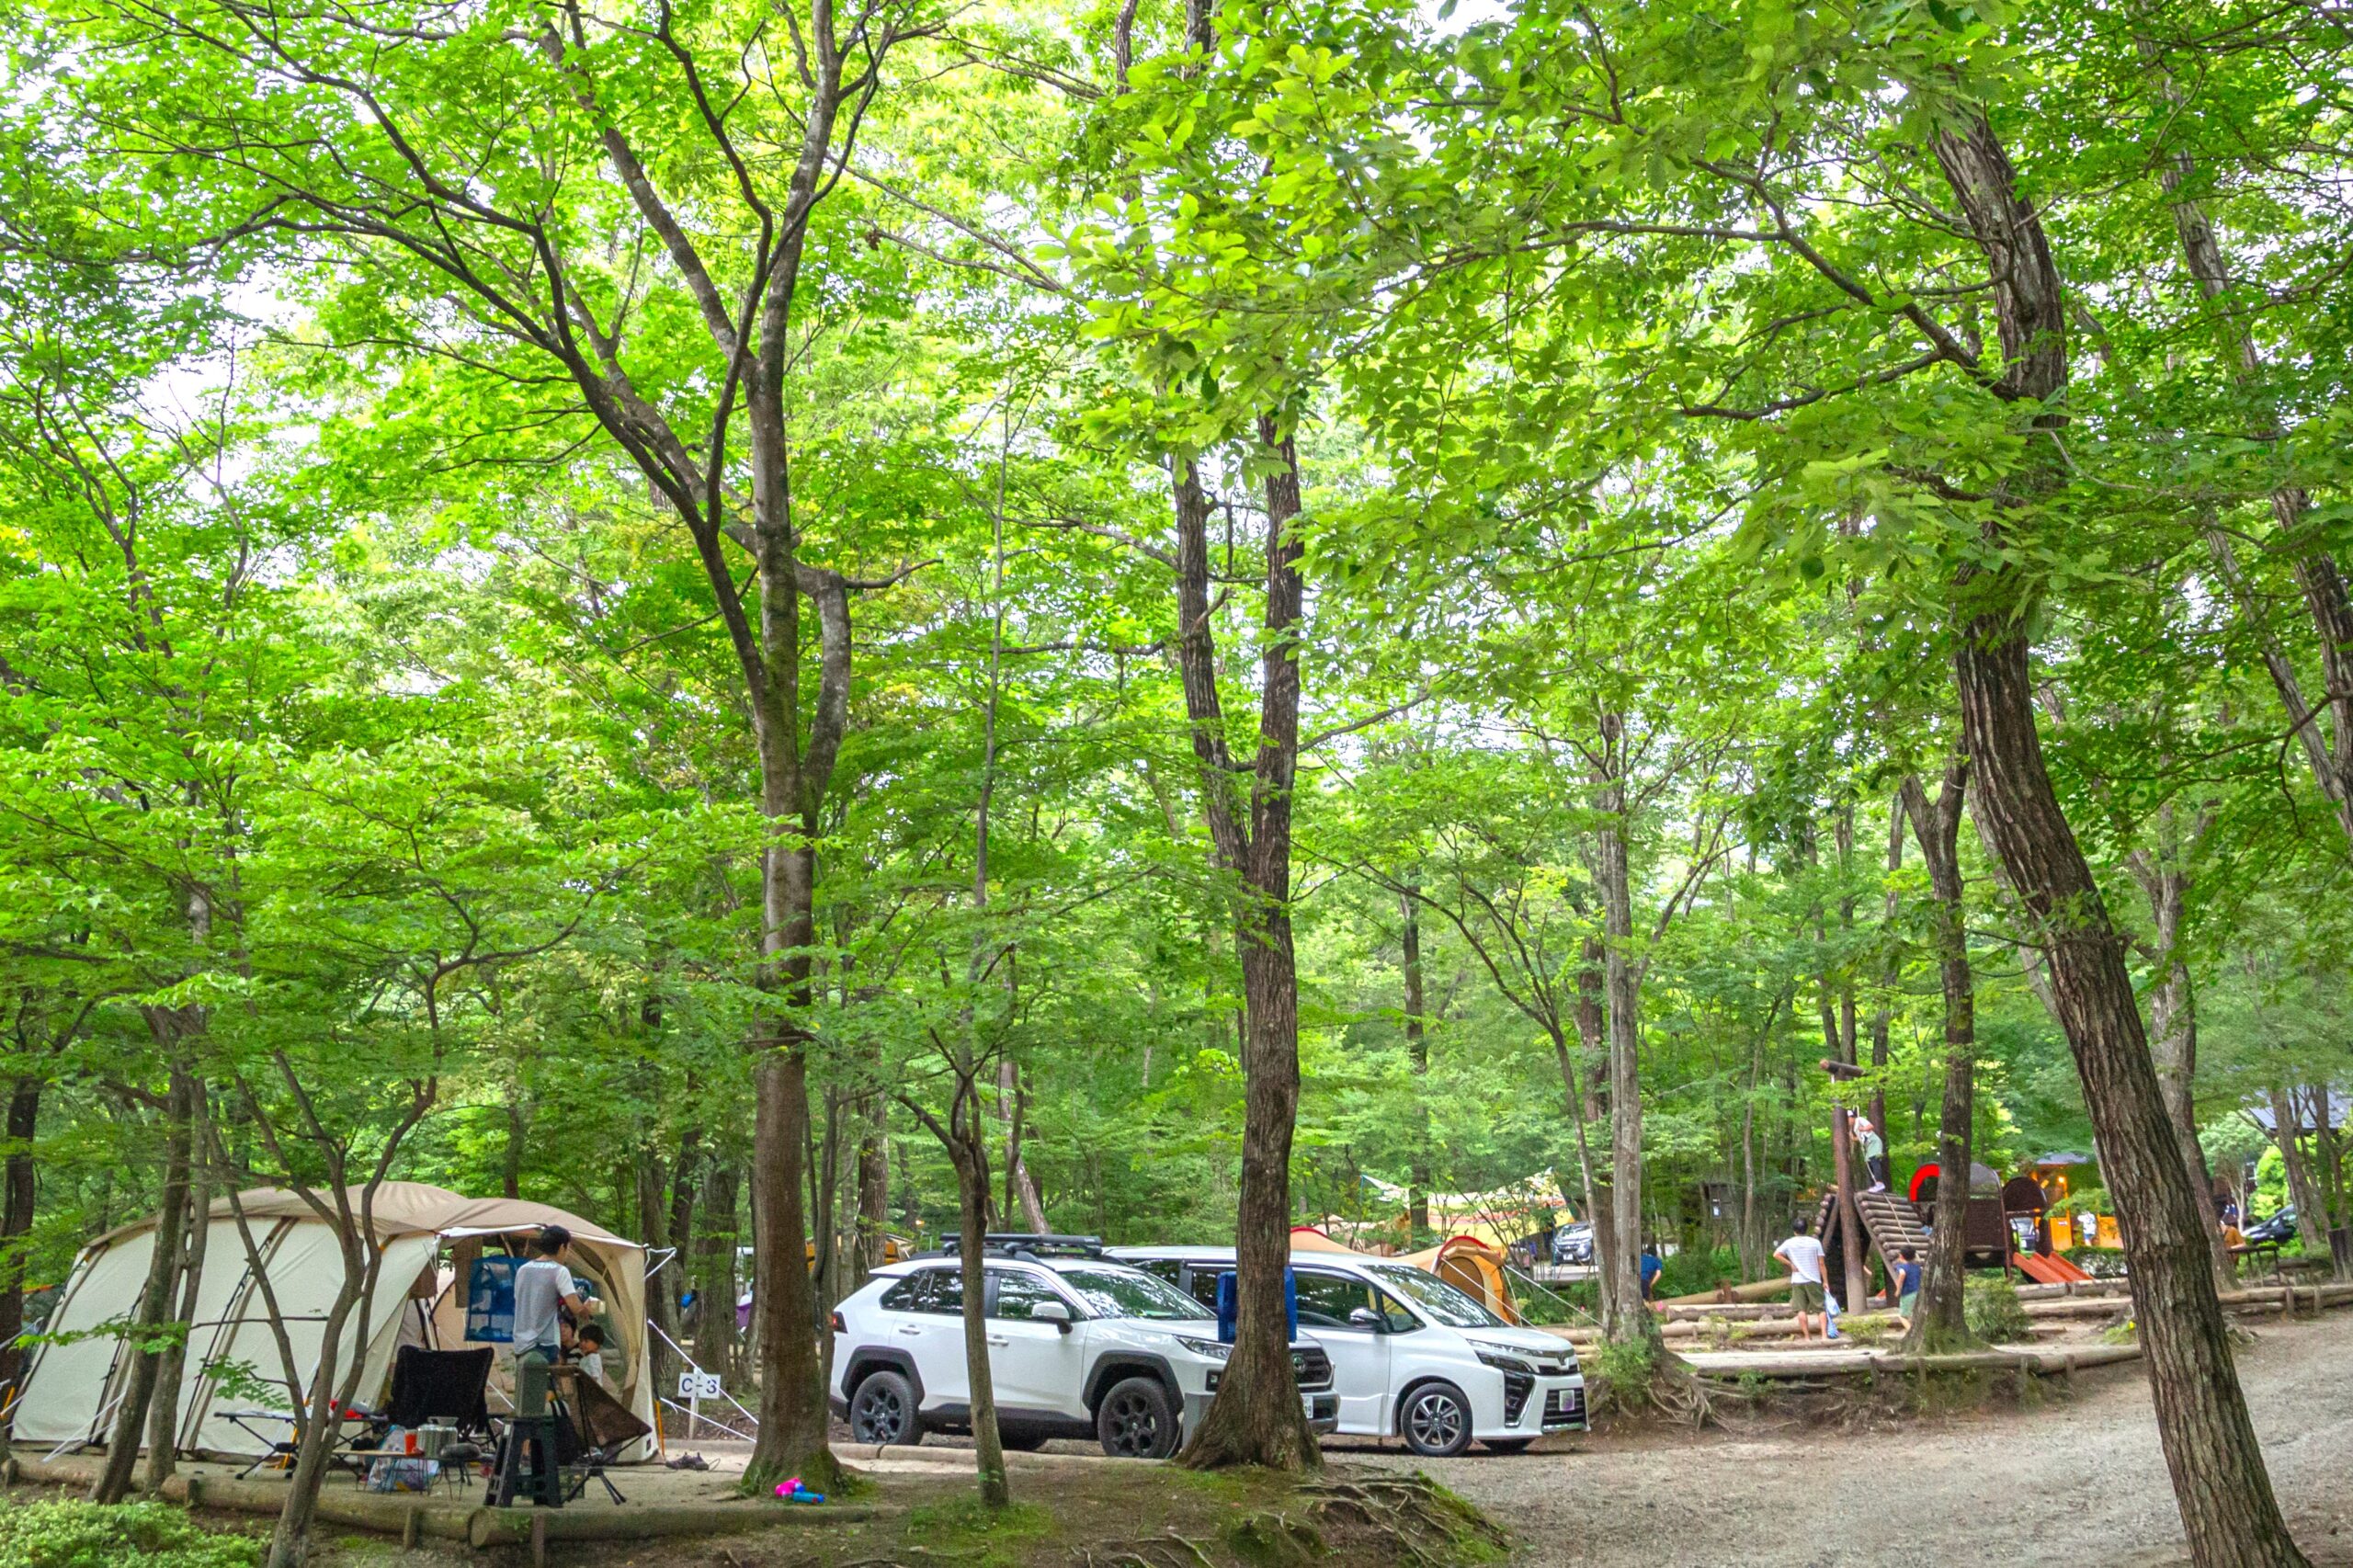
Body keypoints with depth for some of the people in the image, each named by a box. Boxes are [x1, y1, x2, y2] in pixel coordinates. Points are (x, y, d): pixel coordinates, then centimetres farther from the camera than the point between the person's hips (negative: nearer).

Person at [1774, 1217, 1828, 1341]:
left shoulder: (1789, 1243, 0)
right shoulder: (1815, 1242, -1)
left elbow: (1776, 1254, -10)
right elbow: (1821, 1264, -2)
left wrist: (1790, 1264, -2)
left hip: (1797, 1281, 0)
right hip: (1814, 1280, 0)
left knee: (1802, 1309, 3)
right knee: (1821, 1308, 6)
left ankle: (1807, 1337, 2)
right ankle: (1824, 1334, -4)